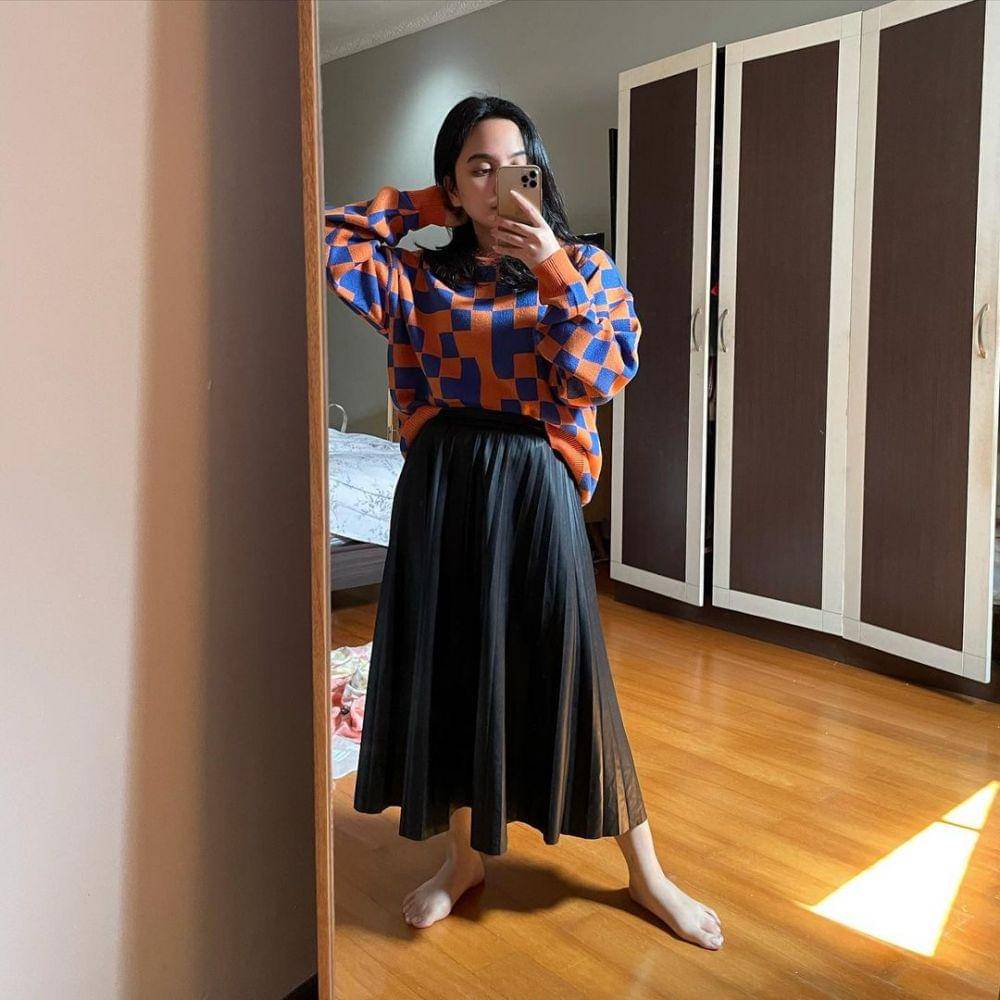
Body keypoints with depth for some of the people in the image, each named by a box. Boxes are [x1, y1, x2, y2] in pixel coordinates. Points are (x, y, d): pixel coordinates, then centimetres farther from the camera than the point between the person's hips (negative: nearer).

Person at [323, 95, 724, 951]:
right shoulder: (421, 275, 6)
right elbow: (328, 243, -1)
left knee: (565, 674, 3)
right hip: (440, 487, 3)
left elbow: (603, 378, -10)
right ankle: (467, 856, 31)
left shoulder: (582, 267, 2)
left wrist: (554, 273, -17)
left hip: (535, 487, -2)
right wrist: (420, 207, 3)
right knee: (449, 666, 10)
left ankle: (646, 873, 21)